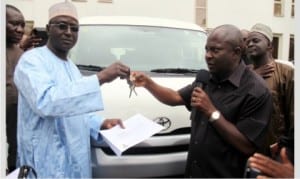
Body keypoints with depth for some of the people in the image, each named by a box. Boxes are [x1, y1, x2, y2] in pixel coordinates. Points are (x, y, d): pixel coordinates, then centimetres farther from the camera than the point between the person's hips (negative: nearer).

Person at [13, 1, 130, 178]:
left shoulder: (71, 66, 15)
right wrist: (100, 78, -33)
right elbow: (45, 102, -31)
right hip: (48, 163, -8)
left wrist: (101, 123, 1)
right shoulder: (31, 60, -12)